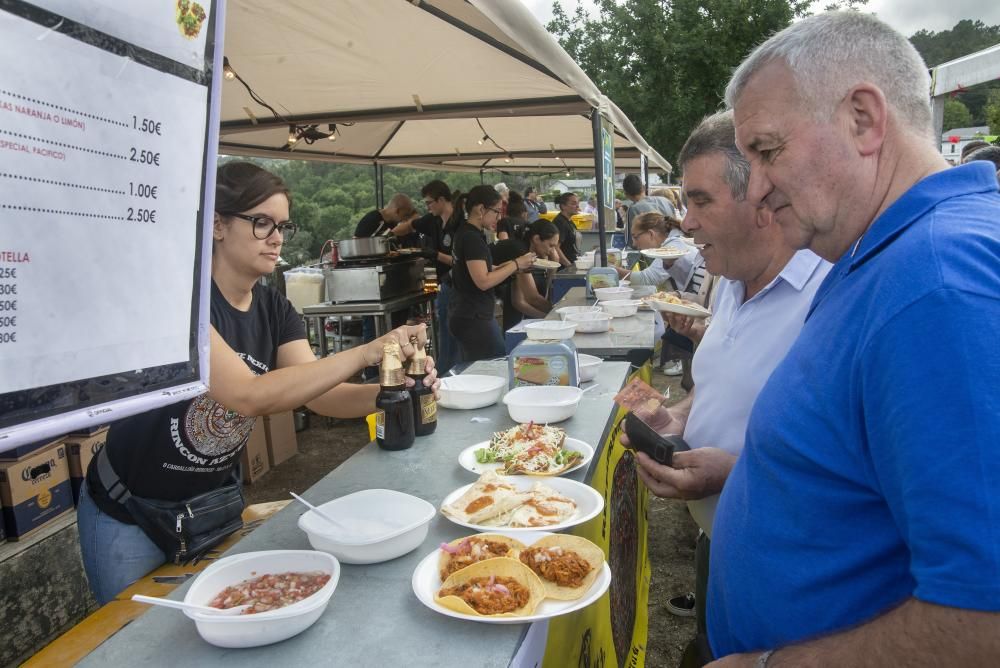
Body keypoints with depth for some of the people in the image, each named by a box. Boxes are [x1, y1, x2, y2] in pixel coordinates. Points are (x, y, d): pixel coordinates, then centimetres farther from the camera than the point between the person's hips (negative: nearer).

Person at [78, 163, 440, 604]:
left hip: (215, 505, 6)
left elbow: (319, 395, -14)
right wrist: (365, 353, -43)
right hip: (130, 517, -5)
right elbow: (249, 395, -38)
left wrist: (390, 390, -33)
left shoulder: (275, 311, -4)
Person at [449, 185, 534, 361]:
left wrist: (509, 265, 7)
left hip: (464, 314, 10)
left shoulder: (465, 233, 12)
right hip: (474, 319, -10)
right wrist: (516, 264, -15)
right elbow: (483, 282, -23)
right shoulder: (472, 238, -17)